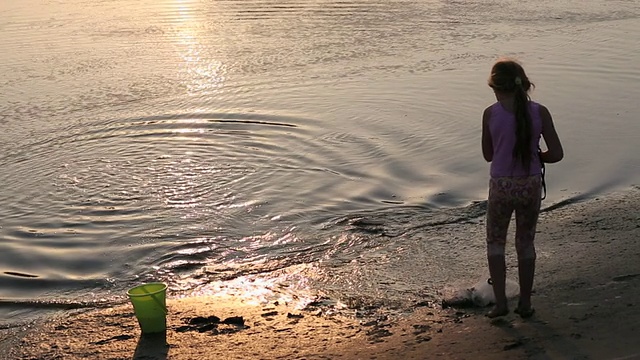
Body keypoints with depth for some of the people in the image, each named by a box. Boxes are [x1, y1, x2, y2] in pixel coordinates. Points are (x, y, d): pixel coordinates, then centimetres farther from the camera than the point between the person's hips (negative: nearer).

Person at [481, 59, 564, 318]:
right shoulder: (539, 112, -7)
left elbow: (488, 155, 1)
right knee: (525, 244, 19)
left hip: (501, 187, -2)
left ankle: (500, 302, 11)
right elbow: (556, 154, -7)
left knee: (495, 243, 18)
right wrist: (535, 157, 10)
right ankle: (525, 303, 26)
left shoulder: (491, 114, -9)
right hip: (531, 185, 2)